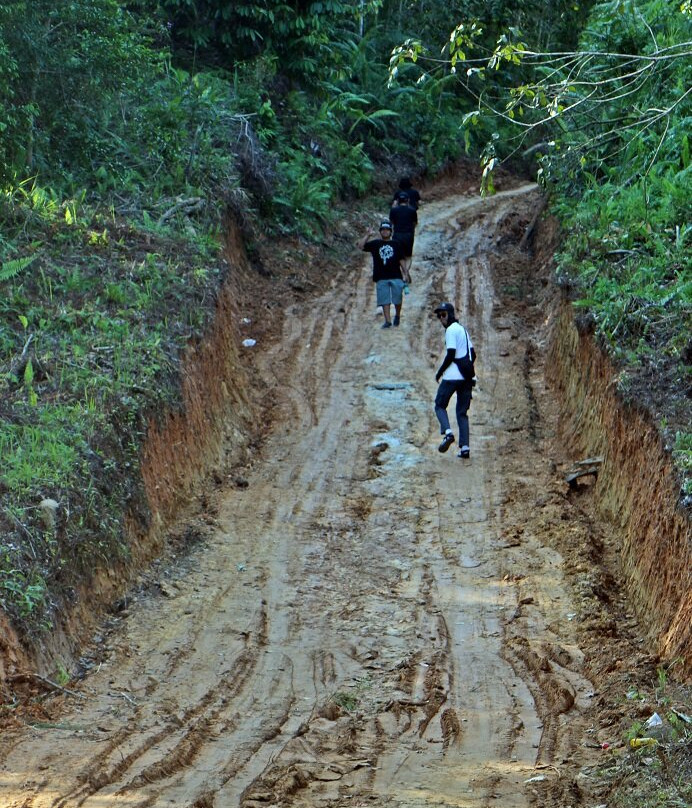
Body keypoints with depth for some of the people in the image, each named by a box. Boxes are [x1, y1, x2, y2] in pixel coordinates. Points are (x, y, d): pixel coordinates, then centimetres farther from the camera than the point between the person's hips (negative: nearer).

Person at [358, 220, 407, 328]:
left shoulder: (396, 244, 10)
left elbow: (401, 260, 11)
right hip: (381, 278, 0)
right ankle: (387, 321, 0)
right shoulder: (375, 244, 8)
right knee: (385, 300, -2)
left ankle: (397, 315, 26)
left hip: (396, 276, 0)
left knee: (398, 299, 1)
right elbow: (360, 246, -1)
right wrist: (368, 236, -8)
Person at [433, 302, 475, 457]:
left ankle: (447, 432, -17)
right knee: (462, 411, 9)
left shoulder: (451, 330, -7)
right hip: (467, 376, 8)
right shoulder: (463, 329, 20)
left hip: (452, 376, -8)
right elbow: (473, 354, 20)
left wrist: (439, 372, -4)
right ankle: (465, 447, 1)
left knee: (440, 405, 6)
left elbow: (450, 355, -14)